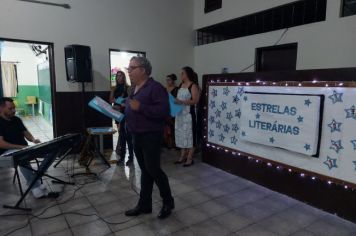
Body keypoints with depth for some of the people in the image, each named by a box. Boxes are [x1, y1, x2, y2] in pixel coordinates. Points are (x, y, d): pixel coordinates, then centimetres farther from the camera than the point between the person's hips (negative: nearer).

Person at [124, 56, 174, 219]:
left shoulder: (155, 87, -15)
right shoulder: (135, 89, 14)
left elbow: (164, 110, -24)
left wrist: (140, 107, -27)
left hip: (151, 136, -8)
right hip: (137, 136, 9)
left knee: (153, 170, -1)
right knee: (145, 171, 15)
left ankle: (168, 202, 19)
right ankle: (144, 204, 26)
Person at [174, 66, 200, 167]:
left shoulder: (193, 86, -8)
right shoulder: (181, 85, 14)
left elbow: (195, 100, -17)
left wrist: (182, 102, -24)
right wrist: (174, 101, 2)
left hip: (188, 114, -8)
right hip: (179, 114, 8)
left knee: (189, 135, -2)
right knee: (181, 135, 11)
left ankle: (190, 158, 6)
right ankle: (183, 156, 22)